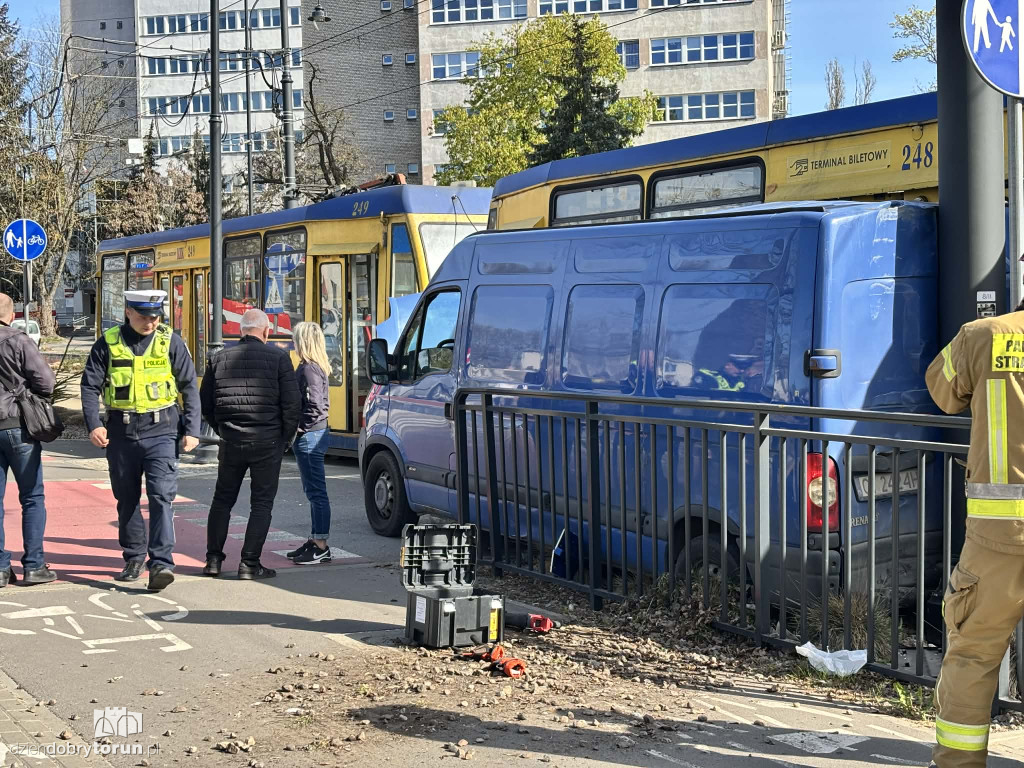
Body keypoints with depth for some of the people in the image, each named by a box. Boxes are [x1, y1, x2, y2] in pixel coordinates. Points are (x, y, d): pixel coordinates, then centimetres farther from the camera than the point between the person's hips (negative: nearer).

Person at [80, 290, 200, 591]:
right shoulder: (108, 343, 2)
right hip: (121, 432, 2)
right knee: (127, 499, 11)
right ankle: (133, 558, 25)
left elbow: (189, 388, 5)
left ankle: (161, 562, -16)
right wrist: (93, 425, -9)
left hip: (160, 431, -2)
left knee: (161, 495, -12)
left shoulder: (171, 342, 1)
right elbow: (90, 386, 4)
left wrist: (192, 430, -1)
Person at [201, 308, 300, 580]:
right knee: (262, 502, 5)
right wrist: (286, 437, 3)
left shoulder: (219, 358, 5)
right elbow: (291, 402, -10)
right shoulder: (278, 357, -6)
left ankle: (214, 559, 18)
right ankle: (249, 563, 2)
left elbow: (205, 403, 8)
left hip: (231, 441, 3)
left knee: (222, 499, 17)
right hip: (267, 441, -3)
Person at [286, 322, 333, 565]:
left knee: (316, 491, -6)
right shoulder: (314, 367, 13)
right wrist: (302, 428, 12)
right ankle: (315, 541, 23)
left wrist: (300, 427, -14)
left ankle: (321, 547, -2)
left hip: (309, 436, -10)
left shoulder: (309, 369, -16)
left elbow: (315, 405, -23)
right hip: (314, 435, 10)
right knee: (314, 492, 15)